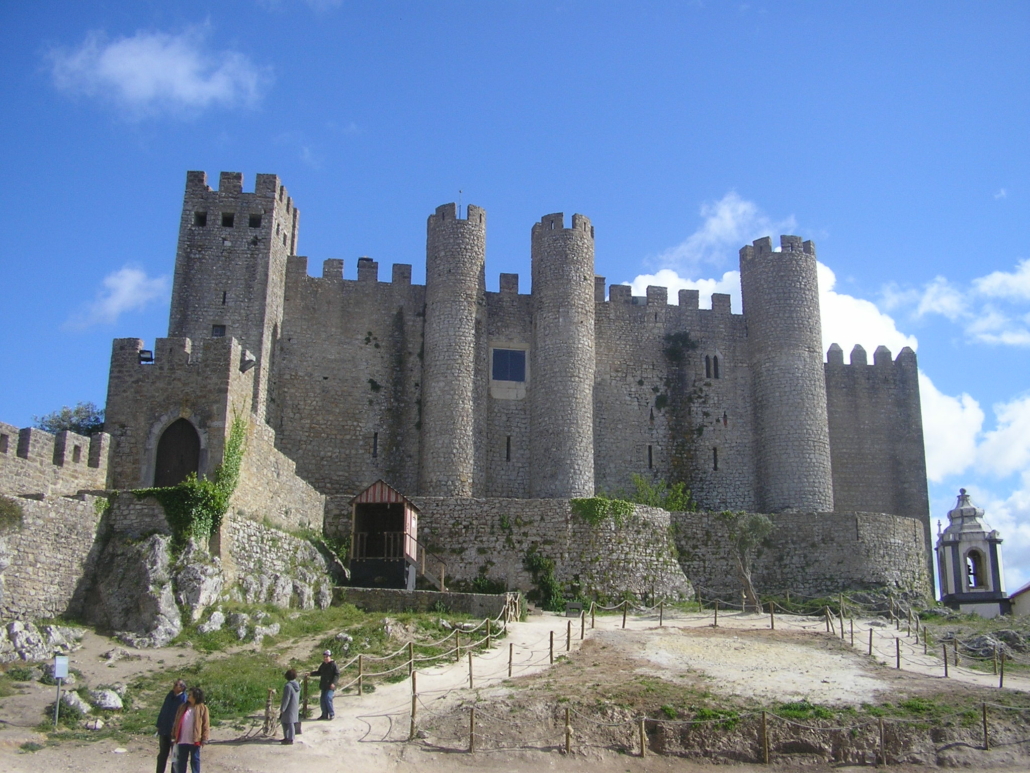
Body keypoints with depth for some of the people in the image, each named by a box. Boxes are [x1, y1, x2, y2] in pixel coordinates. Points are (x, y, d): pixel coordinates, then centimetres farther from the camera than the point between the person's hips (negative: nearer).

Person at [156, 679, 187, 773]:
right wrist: (159, 726, 11)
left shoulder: (184, 699, -13)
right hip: (164, 730, 6)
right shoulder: (169, 696, 6)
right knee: (162, 754, 15)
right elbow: (162, 712, 14)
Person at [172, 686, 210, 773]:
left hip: (194, 741, -5)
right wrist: (174, 735, 9)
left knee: (195, 761, 5)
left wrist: (204, 739, -11)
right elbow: (176, 722, 14)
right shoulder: (182, 707, 10)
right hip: (182, 740, 5)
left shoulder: (202, 708, -4)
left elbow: (206, 724, -6)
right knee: (180, 761, 10)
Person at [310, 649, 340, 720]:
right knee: (322, 700, 6)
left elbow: (337, 674, -12)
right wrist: (311, 673, 13)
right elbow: (319, 672, 25)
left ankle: (332, 714, -5)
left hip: (330, 686, -8)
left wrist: (333, 683, -21)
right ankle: (325, 715, 16)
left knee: (328, 698, -18)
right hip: (323, 686, 8)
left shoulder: (334, 665, -8)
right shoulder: (323, 665, 14)